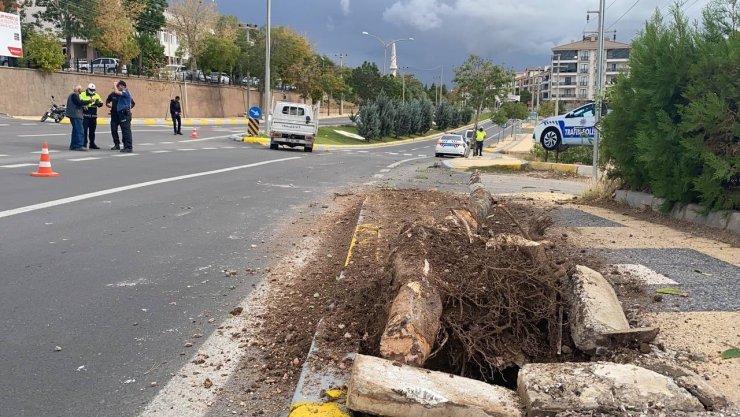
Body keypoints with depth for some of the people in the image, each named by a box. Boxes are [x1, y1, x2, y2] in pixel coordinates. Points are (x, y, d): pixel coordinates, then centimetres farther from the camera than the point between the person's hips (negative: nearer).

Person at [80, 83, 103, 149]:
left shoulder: (96, 95, 14)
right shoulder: (83, 94, 2)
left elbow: (101, 104, 6)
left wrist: (98, 102, -17)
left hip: (93, 116, 5)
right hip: (85, 116, -5)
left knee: (92, 131, 11)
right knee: (84, 130, -6)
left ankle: (92, 144, 19)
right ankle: (84, 144, -3)